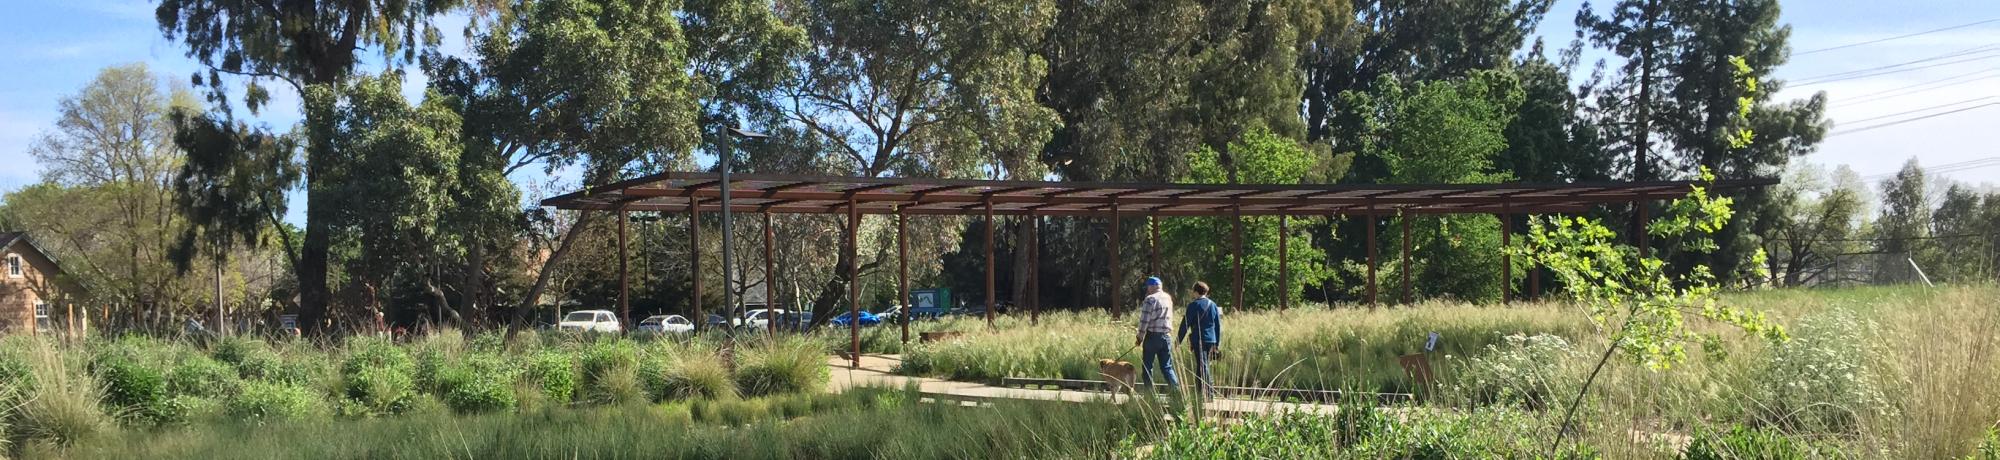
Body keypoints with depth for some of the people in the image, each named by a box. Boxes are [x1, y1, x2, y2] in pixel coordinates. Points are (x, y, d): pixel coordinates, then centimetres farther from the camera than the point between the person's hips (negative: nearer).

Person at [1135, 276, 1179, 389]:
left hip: (1152, 336, -5)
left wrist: (1140, 338, -4)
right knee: (1167, 367, 8)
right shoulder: (1168, 298, 9)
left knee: (1147, 367, 6)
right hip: (1166, 336, 5)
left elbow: (1144, 321, -12)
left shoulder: (1150, 299, -11)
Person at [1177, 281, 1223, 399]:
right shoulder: (1213, 305, 11)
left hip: (1199, 340, -6)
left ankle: (1210, 393, -13)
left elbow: (1186, 324, -6)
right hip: (1211, 340, 6)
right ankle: (1200, 392, 18)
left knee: (1202, 367, -6)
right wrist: (1217, 343, 20)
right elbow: (1218, 325, 14)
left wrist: (1179, 339, 1)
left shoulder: (1193, 305, -7)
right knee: (1201, 366, 15)